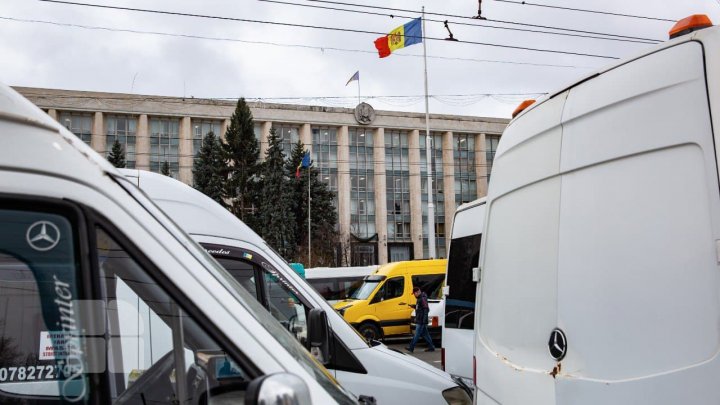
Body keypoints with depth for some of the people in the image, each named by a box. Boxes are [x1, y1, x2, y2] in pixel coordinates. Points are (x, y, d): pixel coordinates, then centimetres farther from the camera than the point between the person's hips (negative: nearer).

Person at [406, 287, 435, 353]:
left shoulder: (423, 299, -16)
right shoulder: (419, 299, 16)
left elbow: (426, 309, -21)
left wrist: (424, 320, -24)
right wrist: (414, 306, 9)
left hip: (421, 321, -10)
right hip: (418, 320, 10)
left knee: (417, 334, -6)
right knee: (425, 334, 13)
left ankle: (411, 347, -4)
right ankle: (431, 347, 18)